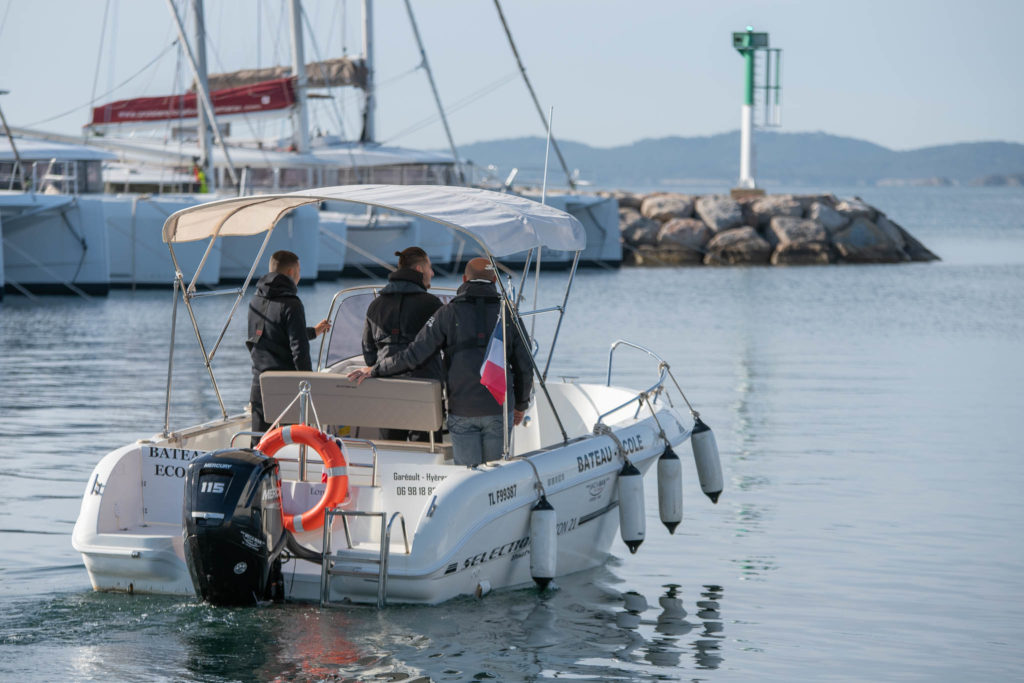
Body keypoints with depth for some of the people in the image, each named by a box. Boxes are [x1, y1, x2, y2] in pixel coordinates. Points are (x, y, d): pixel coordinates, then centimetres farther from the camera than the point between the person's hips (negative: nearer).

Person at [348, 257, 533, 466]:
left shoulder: (449, 312, -3)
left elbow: (413, 355, -7)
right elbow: (524, 367, 4)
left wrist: (374, 370, 4)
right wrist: (521, 405, 19)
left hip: (462, 410, -1)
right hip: (498, 409, 1)